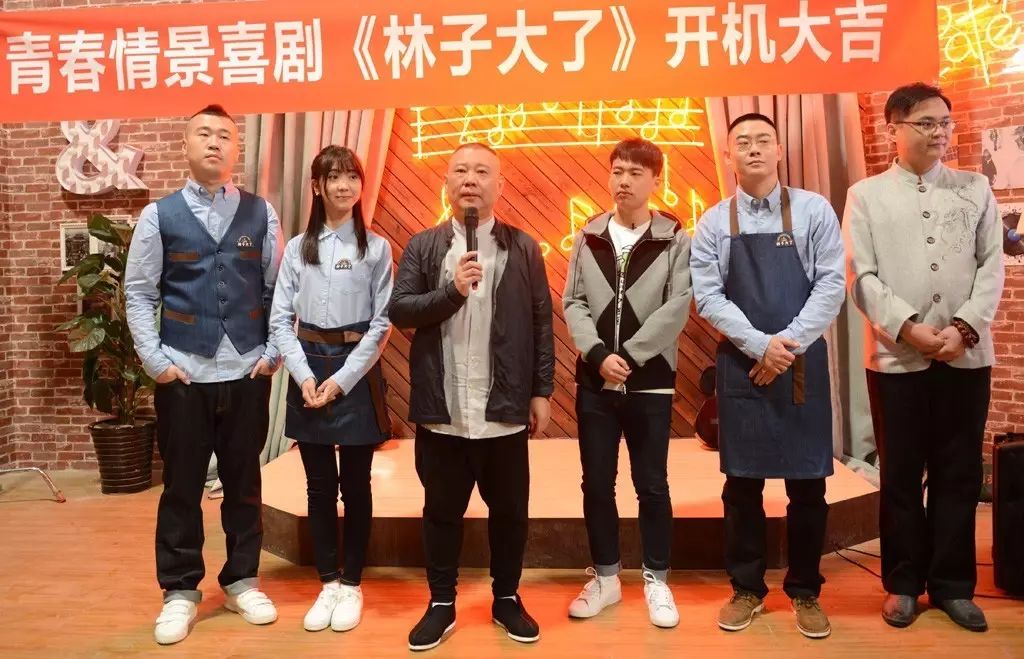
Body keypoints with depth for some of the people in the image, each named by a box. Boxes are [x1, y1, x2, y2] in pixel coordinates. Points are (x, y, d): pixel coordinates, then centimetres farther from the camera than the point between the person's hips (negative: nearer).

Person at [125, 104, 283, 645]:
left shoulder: (261, 214, 5)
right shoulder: (159, 216, 3)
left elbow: (278, 289, 5)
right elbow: (138, 294, 2)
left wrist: (273, 353, -2)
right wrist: (154, 360, -5)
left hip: (247, 371, 1)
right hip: (182, 373, -1)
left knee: (244, 482, 11)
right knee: (182, 486, 8)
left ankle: (242, 581, 28)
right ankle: (180, 591, 24)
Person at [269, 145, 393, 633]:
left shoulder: (376, 248, -1)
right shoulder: (297, 248, 6)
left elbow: (381, 324, -4)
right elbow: (280, 319, 3)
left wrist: (341, 380, -11)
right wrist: (305, 377, -10)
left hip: (357, 372, -2)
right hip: (309, 371, 2)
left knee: (355, 484, 6)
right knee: (319, 486, 9)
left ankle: (352, 584, 20)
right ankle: (328, 583, 23)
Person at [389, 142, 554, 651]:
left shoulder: (524, 248, 3)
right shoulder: (422, 246, 4)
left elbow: (541, 323, 2)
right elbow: (398, 310, -4)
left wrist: (542, 391, -1)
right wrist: (451, 291, -18)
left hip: (504, 410, 0)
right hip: (441, 410, 0)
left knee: (509, 510, 12)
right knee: (442, 510, 12)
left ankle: (507, 599, 31)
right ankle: (441, 604, 28)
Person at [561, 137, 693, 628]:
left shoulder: (675, 240, 0)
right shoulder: (588, 237, 6)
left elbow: (677, 308, -9)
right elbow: (573, 302, 1)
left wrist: (629, 356, -15)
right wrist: (599, 354, -13)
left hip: (650, 381, -2)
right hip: (594, 380, 2)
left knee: (652, 484, 6)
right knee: (596, 483, 9)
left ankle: (656, 581, 22)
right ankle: (605, 577, 25)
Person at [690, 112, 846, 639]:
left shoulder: (814, 210, 2)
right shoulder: (713, 223, 3)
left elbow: (832, 284, -4)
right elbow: (707, 296, -3)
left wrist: (788, 345, -12)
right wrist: (760, 345, -13)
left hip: (803, 362, 0)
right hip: (741, 366, 1)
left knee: (807, 484, 6)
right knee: (742, 484, 7)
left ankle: (805, 592, 24)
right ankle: (747, 589, 23)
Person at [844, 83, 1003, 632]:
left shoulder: (976, 189, 11)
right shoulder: (866, 195, 4)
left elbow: (993, 266, 4)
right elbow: (861, 277, -3)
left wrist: (965, 327, -10)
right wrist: (909, 328, -14)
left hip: (966, 355, 2)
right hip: (895, 357, -2)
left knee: (959, 473, 8)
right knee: (901, 475, 6)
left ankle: (952, 584, 21)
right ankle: (904, 582, 20)